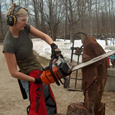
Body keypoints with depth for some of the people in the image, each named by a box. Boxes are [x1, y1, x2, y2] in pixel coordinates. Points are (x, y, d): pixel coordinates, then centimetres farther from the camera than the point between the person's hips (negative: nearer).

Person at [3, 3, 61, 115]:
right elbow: (14, 72, -22)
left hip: (40, 71, 8)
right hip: (30, 77, -8)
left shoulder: (25, 28, -8)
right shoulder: (9, 44, -26)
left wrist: (54, 46, -25)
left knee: (51, 104, 21)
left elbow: (44, 36, -4)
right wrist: (36, 80, -17)